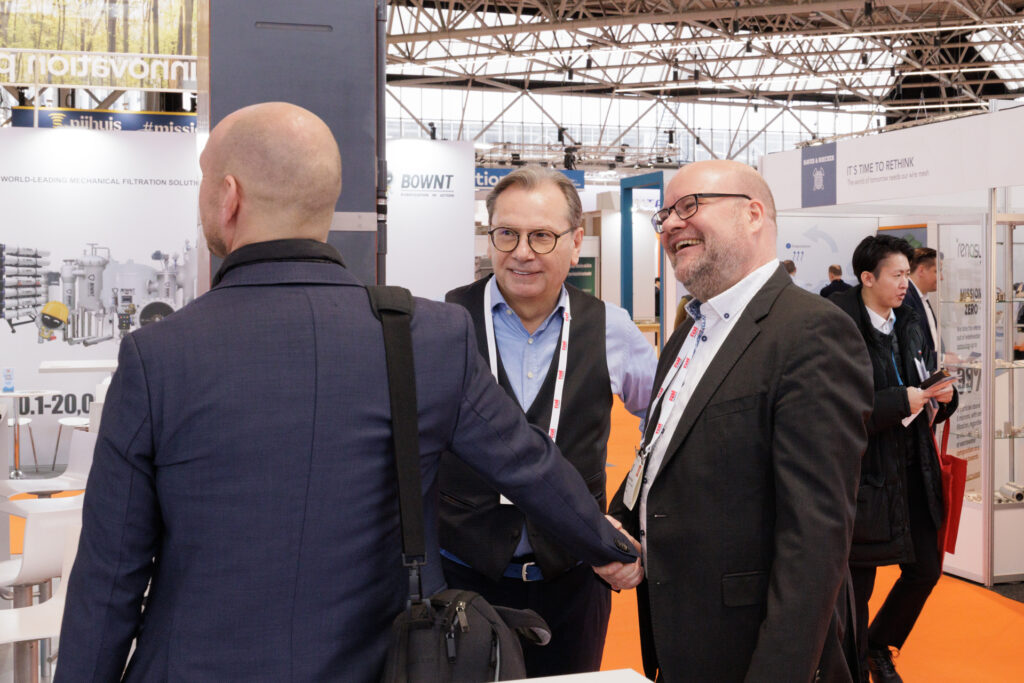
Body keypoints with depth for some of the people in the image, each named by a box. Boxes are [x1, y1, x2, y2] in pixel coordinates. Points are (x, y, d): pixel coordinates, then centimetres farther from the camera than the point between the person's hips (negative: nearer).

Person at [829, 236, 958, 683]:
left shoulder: (908, 326, 9)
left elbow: (925, 400, 17)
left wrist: (943, 395, -5)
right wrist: (900, 401, -22)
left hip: (912, 470, 7)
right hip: (865, 476, -7)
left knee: (926, 568, 15)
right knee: (858, 583, 6)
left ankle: (880, 646, 39)